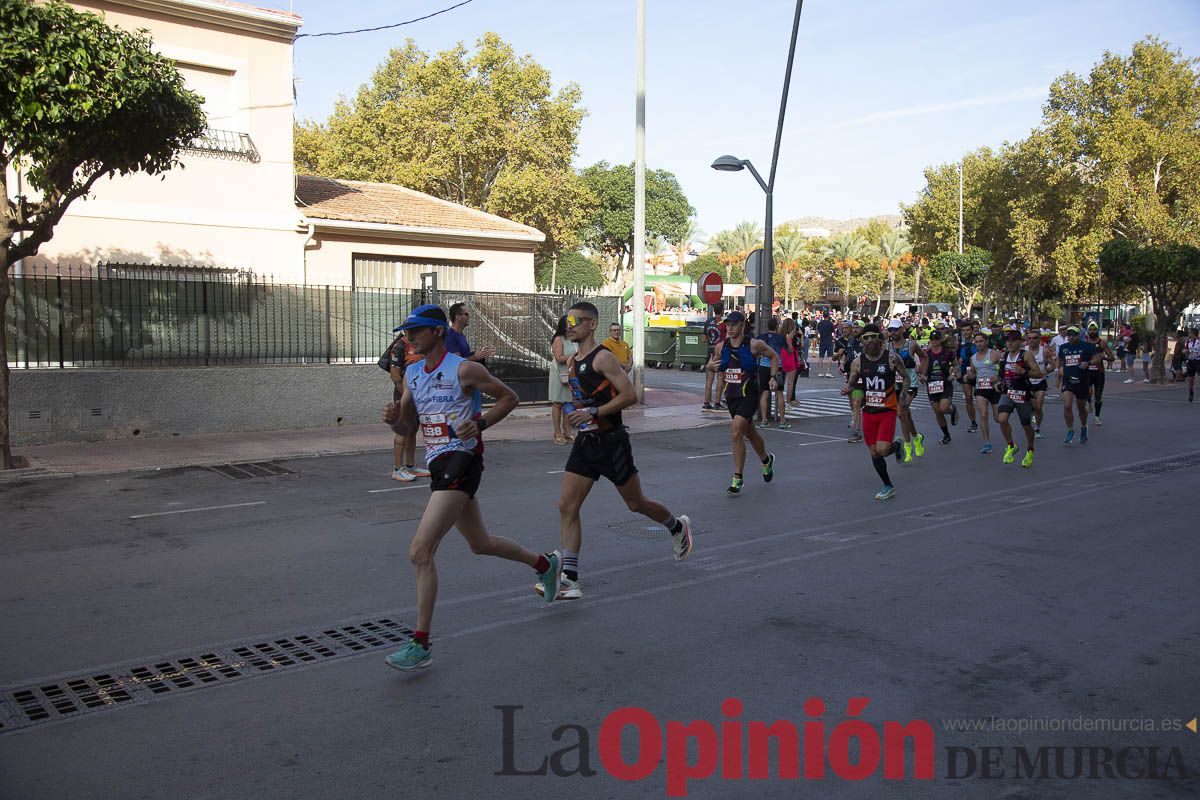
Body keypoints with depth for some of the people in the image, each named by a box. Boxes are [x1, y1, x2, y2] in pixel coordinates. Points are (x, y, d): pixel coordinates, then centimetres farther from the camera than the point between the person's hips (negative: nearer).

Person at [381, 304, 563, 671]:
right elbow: (407, 428, 17)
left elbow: (509, 397, -1)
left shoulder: (464, 370, -10)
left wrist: (480, 424, -15)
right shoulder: (412, 374, 12)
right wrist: (393, 419, -6)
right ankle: (546, 564, 45)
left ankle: (421, 644, -9)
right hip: (439, 464, 9)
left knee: (420, 551, -16)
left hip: (461, 460, -9)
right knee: (480, 544, 22)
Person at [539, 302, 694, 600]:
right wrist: (573, 410, 10)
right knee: (567, 507, -4)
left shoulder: (603, 358, -14)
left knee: (636, 503, 10)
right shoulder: (571, 362, 11)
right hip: (584, 442, 7)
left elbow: (630, 395, -20)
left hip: (611, 441, -7)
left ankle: (678, 526, 40)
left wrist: (594, 412, -24)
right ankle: (569, 580, -3)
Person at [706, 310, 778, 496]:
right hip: (731, 396, 6)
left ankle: (737, 479, -10)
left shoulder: (754, 345, -10)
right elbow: (713, 365, 17)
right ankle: (767, 460, 49)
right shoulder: (722, 347, 2)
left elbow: (774, 356, 6)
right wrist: (710, 366, -7)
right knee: (749, 433, 21)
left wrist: (774, 377, -4)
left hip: (749, 396, -6)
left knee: (736, 433, -19)